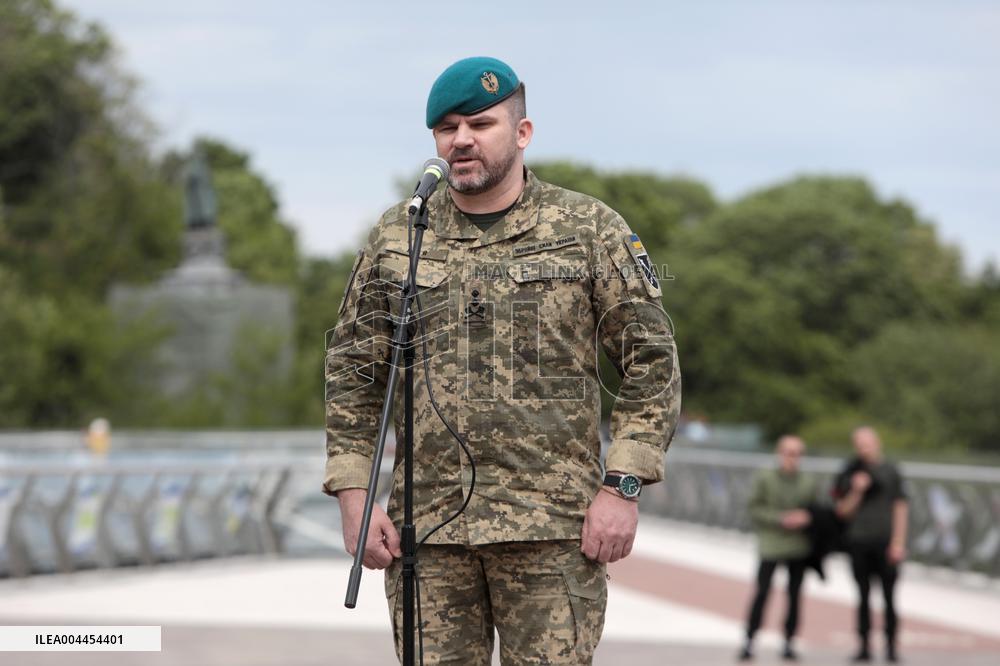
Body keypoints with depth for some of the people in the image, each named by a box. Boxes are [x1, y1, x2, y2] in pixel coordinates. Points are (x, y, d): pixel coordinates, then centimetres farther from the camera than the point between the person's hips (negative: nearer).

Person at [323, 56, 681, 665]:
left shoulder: (590, 230, 4)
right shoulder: (397, 237, 12)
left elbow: (652, 361, 2)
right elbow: (353, 369, 14)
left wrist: (622, 487, -6)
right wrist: (354, 495, 4)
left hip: (551, 526, -3)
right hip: (426, 523, 3)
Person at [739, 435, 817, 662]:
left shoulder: (808, 482, 6)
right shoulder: (764, 478, -2)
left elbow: (814, 510, 15)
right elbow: (754, 508, -4)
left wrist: (805, 518, -9)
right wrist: (781, 519, -15)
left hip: (798, 547, 3)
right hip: (770, 544, -3)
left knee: (794, 595, 5)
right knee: (762, 593, -9)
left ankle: (788, 643, 14)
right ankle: (749, 641, -2)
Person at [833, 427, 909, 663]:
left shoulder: (889, 471, 5)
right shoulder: (850, 474, 8)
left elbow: (900, 507, 4)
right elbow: (843, 511, 5)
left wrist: (898, 542, -4)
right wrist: (857, 491, -12)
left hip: (885, 543, -2)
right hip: (859, 543, 2)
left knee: (889, 597, -3)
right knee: (863, 596, 4)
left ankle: (892, 646, 1)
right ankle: (864, 646, 7)